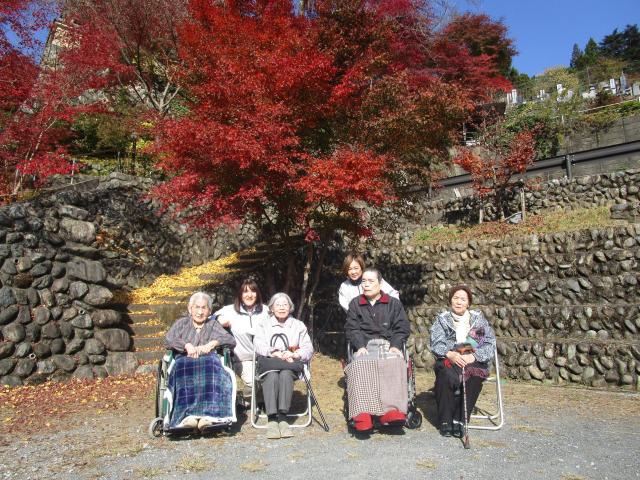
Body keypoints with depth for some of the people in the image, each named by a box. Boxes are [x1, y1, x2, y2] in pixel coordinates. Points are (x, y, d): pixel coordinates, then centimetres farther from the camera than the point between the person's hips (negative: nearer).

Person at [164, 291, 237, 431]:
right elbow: (168, 340, 8)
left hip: (208, 361, 0)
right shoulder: (182, 323, 27)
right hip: (184, 361, 0)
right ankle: (188, 414, -50)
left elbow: (231, 340, 10)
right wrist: (187, 345, -10)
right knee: (184, 370, -37)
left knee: (210, 368, -37)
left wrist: (212, 344, -8)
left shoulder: (213, 325, 26)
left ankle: (209, 415, -50)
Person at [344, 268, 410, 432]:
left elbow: (402, 328, 11)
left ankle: (391, 410, -47)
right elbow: (352, 328, 9)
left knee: (395, 364, -37)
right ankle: (362, 413, -47)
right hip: (365, 346, 0)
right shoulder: (355, 304, 20)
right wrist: (360, 346, -10)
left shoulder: (394, 303, 18)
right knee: (359, 365, -35)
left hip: (389, 345, 0)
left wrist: (395, 345, -8)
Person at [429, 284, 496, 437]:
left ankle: (459, 420, -23)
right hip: (448, 360, 0)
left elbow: (490, 344, 3)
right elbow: (436, 344, 0)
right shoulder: (442, 319, 12)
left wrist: (474, 356, -15)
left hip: (473, 361, 0)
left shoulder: (478, 318, 13)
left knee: (473, 377, -33)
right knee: (446, 376, -33)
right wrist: (450, 354, -21)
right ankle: (445, 421, -22)